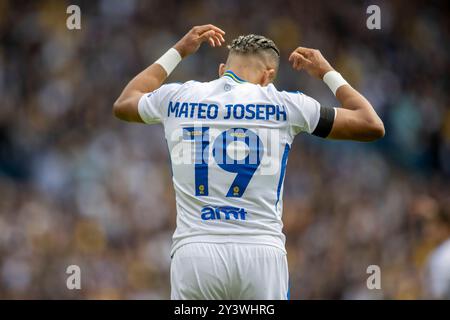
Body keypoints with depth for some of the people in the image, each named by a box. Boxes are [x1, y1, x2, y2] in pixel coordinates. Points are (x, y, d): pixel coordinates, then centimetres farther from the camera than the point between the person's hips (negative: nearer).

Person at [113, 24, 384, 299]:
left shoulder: (176, 98, 10)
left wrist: (178, 52, 42)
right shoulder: (283, 105, 4)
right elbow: (372, 126, 12)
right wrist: (327, 73, 25)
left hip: (194, 254, 1)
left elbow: (123, 104, 36)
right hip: (261, 253, -1)